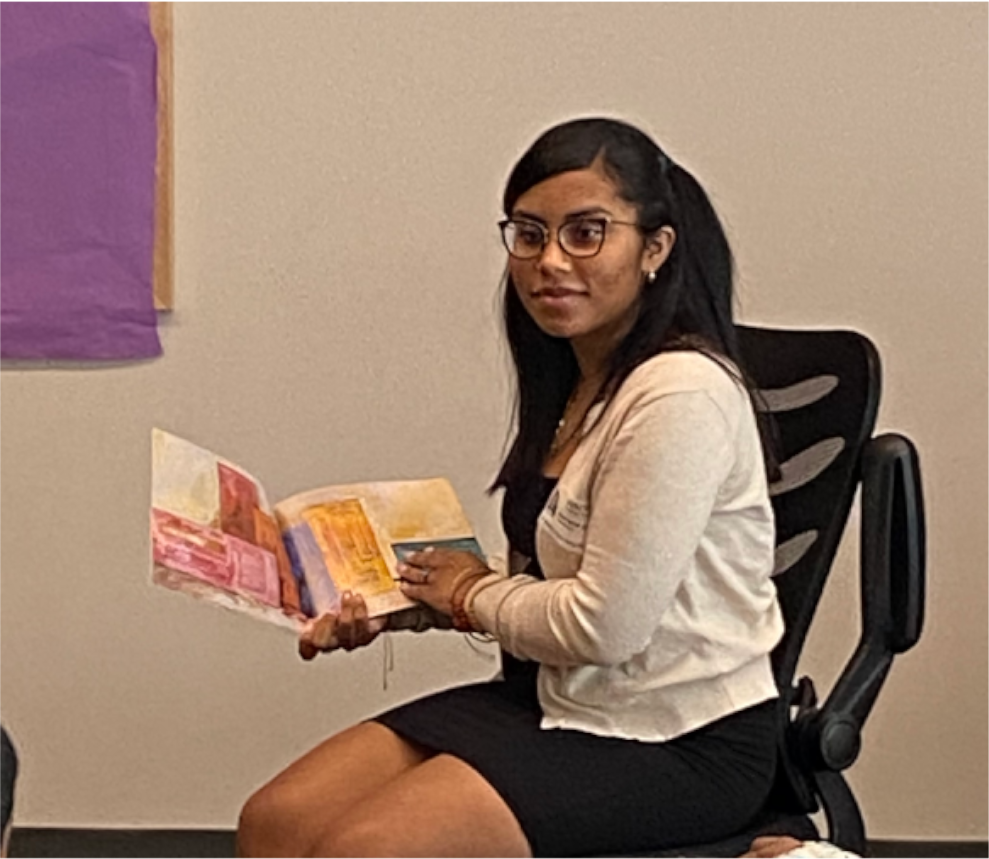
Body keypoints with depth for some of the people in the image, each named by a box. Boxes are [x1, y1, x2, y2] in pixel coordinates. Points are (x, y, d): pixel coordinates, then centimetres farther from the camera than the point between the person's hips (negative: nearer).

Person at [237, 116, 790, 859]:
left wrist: (476, 593, -5)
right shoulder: (573, 381, 10)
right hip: (560, 701, 9)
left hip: (677, 742, -9)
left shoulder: (681, 394, -20)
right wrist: (398, 611, 2)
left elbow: (605, 623, -23)